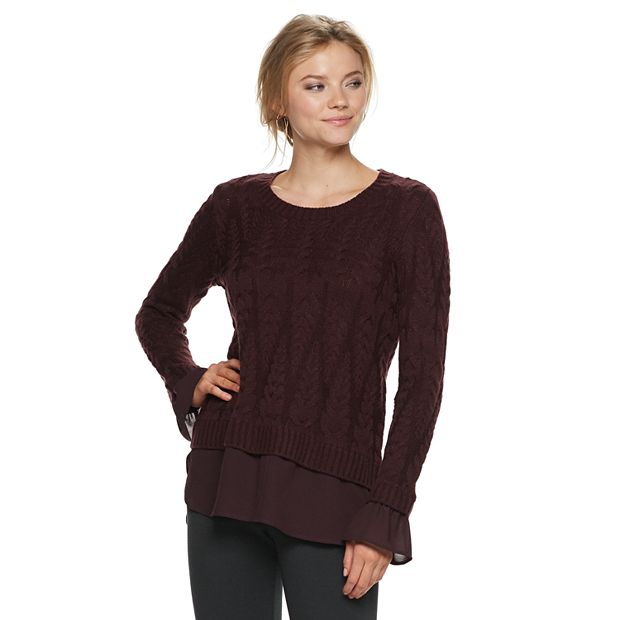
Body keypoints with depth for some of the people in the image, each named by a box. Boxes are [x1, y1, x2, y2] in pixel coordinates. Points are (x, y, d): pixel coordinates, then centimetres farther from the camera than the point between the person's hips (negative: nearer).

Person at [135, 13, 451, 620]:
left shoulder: (406, 209, -3)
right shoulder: (237, 206, 6)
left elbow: (421, 380, -5)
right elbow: (159, 313, 22)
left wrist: (382, 518, -10)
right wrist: (188, 384, 4)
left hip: (333, 500, -3)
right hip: (227, 483, 3)